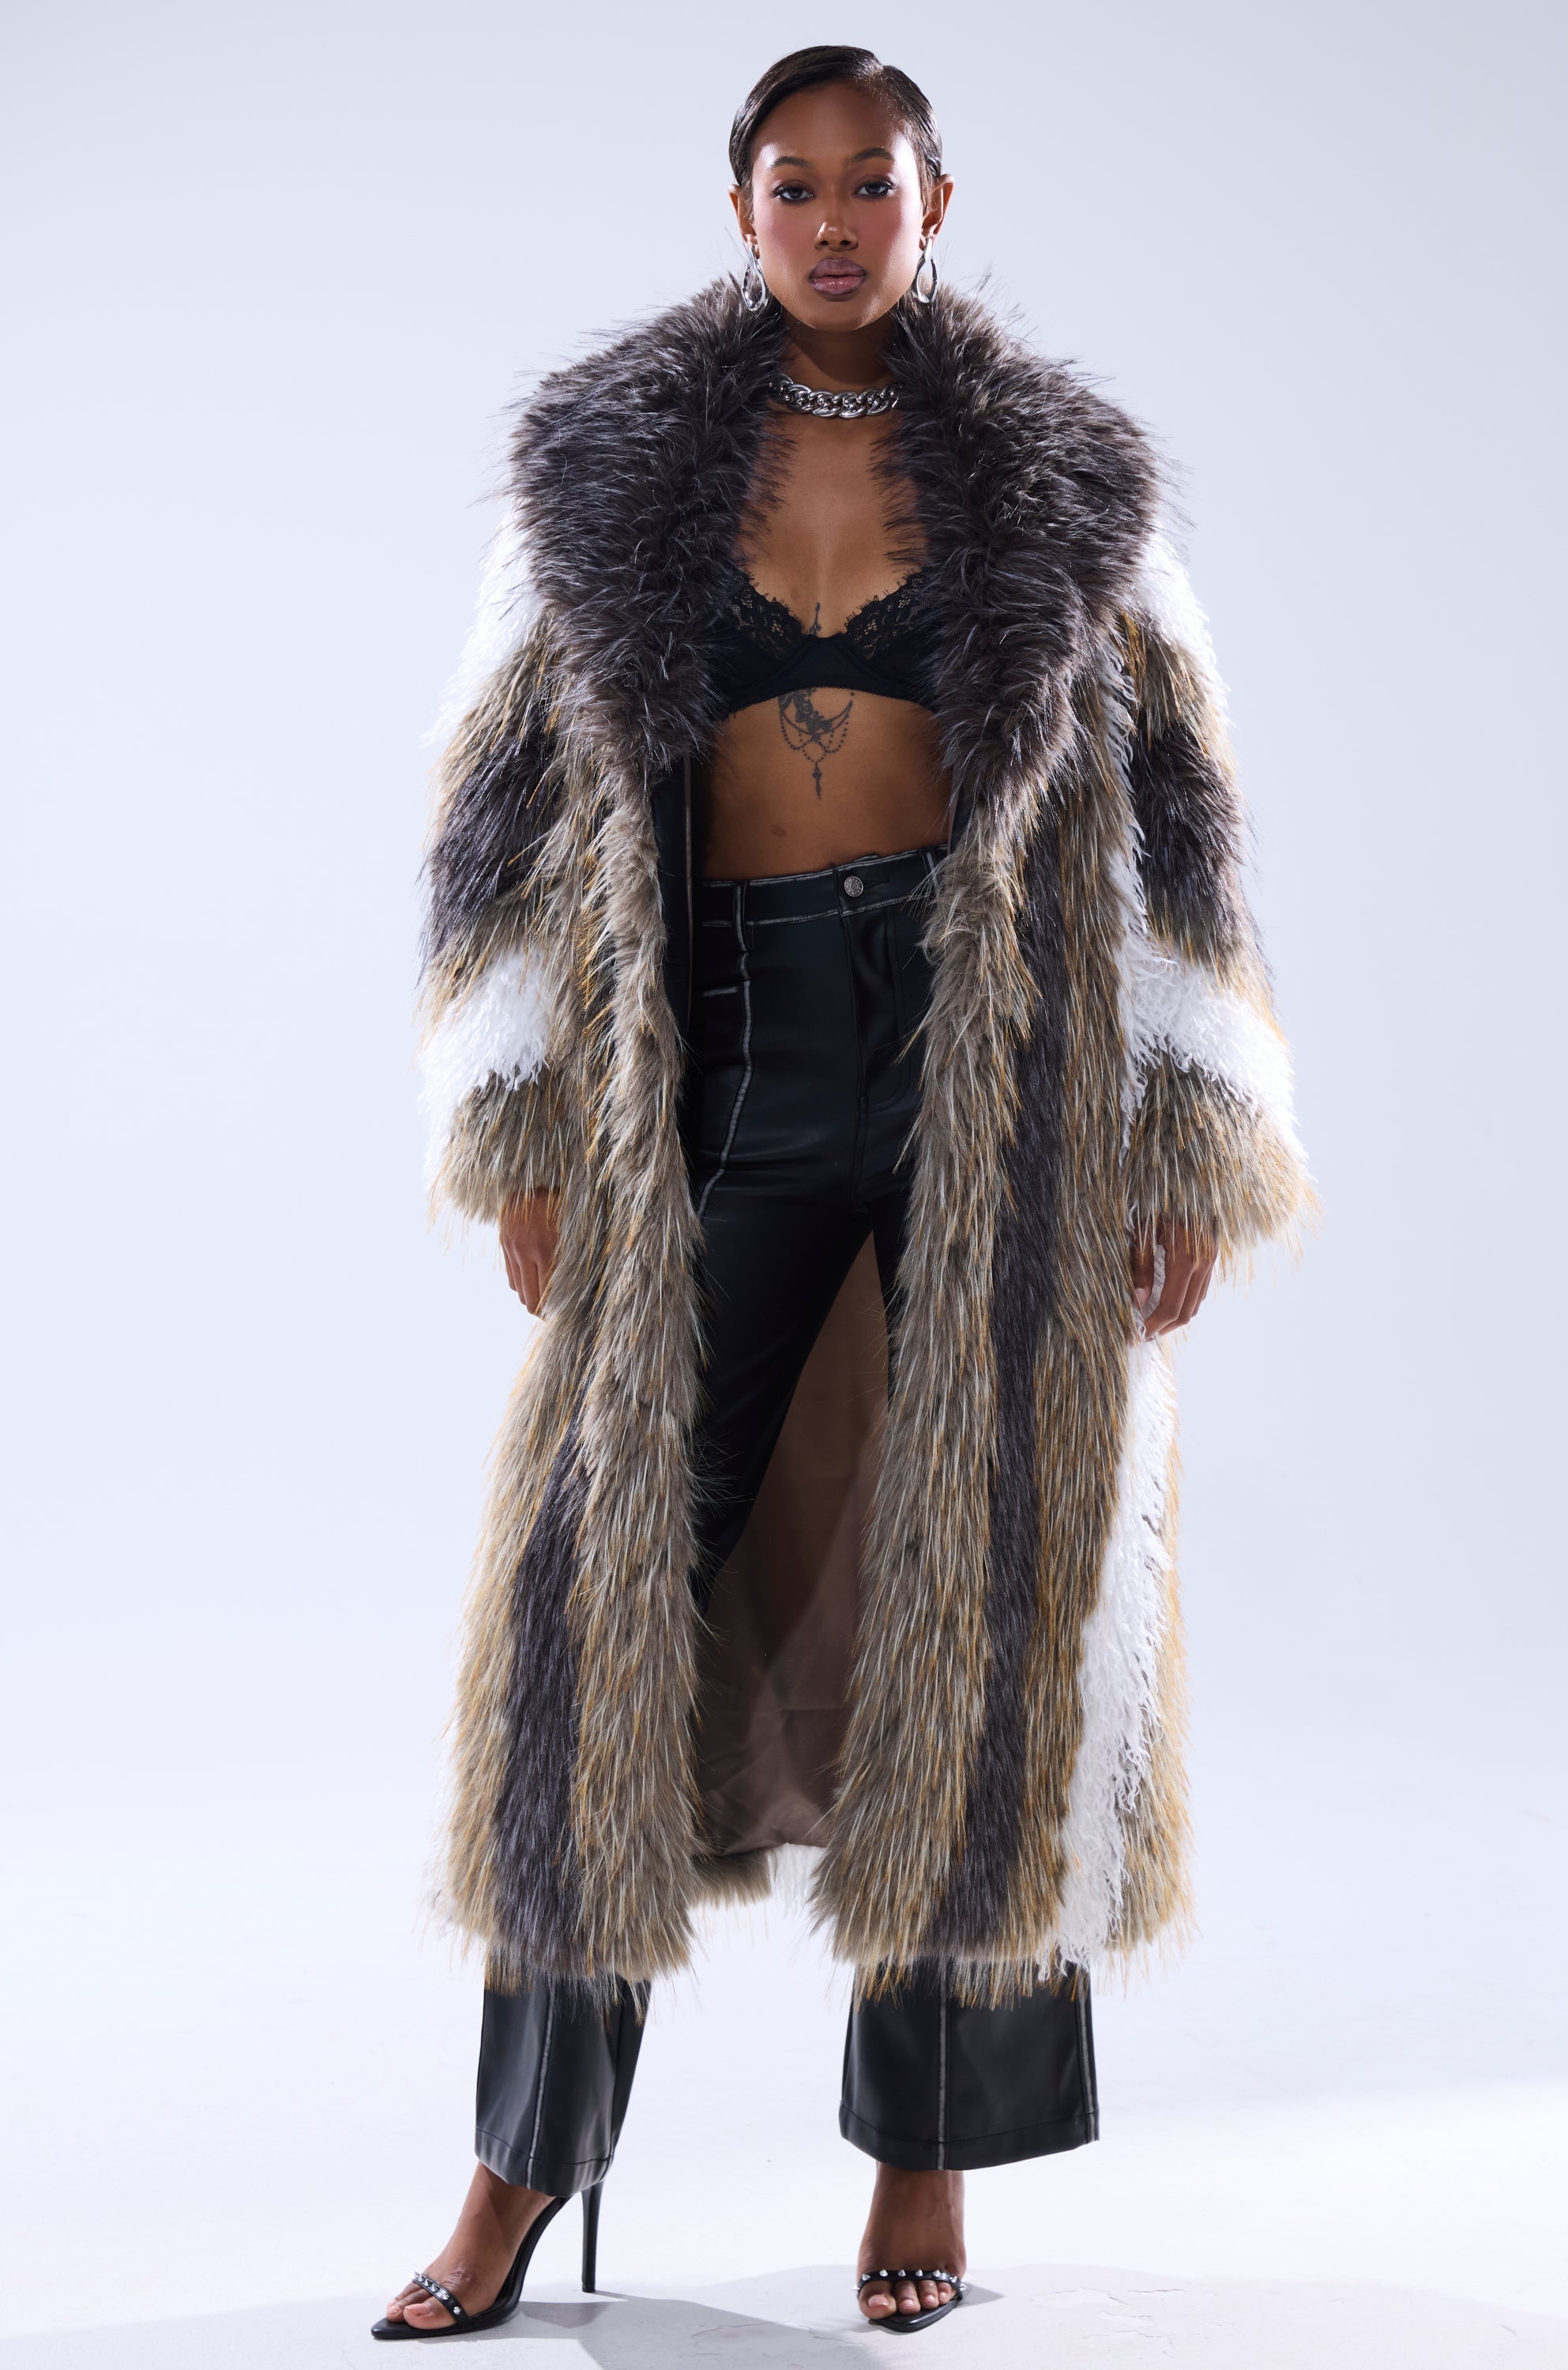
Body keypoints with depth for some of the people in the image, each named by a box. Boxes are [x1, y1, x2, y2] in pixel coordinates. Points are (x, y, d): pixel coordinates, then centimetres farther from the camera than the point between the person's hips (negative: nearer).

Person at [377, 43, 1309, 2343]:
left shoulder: (1062, 478, 6)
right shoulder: (616, 463, 7)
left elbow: (1170, 815, 6)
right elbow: (518, 792, 7)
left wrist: (1189, 1142, 0)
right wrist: (529, 1128, 0)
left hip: (999, 1061, 0)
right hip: (727, 1058, 1)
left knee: (975, 1579, 2)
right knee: (614, 1571, -1)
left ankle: (931, 2151, 16)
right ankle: (532, 2156, 12)